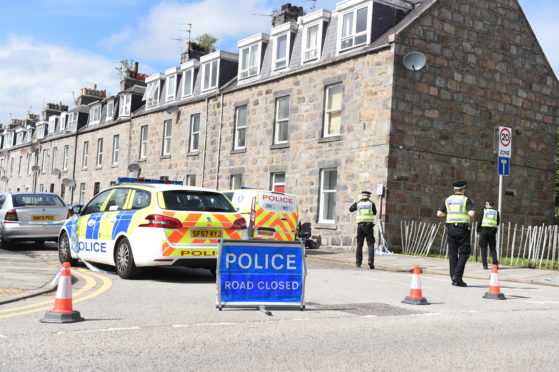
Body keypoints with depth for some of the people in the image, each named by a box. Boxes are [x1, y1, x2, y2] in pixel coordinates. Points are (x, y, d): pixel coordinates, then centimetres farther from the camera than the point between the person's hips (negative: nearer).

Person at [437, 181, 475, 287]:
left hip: (450, 228, 4)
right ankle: (457, 277, -13)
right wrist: (472, 212, 7)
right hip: (463, 229, -4)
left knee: (453, 254, 7)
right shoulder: (466, 200, -3)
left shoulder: (448, 200, 9)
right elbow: (472, 213, -17)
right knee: (463, 253, 0)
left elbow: (439, 213, 7)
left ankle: (454, 279, 5)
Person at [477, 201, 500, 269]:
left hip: (483, 230, -2)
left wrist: (478, 230, 9)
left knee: (483, 248, 2)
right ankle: (495, 263, -3)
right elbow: (497, 223, 13)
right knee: (493, 248, 9)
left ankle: (485, 264, -2)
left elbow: (479, 221, -1)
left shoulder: (484, 211, 2)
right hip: (492, 231, 2)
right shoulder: (496, 212, 9)